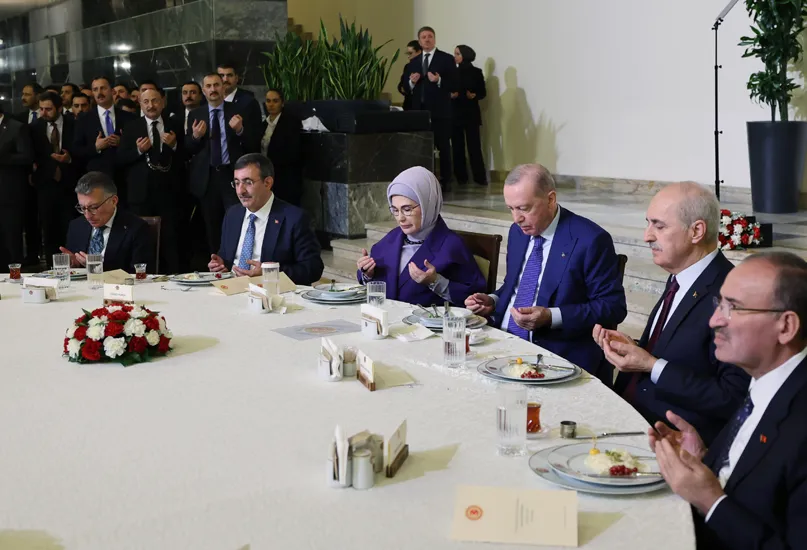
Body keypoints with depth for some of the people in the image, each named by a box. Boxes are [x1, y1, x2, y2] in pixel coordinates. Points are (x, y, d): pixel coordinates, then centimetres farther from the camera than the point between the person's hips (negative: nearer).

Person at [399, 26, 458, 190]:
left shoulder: (447, 59, -1)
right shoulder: (414, 62, 15)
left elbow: (455, 86, -6)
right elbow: (404, 83, 15)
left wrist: (439, 81, -22)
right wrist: (411, 81, -7)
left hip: (439, 111, -4)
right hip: (419, 110, 5)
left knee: (443, 146, 0)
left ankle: (445, 181, 5)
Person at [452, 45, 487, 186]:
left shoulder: (476, 72, 2)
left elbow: (483, 92, 2)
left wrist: (474, 95, -17)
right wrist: (450, 95, -12)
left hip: (471, 113, -3)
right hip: (455, 112, 3)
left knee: (474, 146, -7)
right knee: (457, 146, 2)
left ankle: (480, 177, -6)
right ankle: (461, 177, 8)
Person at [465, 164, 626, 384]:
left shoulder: (590, 240, -11)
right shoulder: (517, 232, 11)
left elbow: (613, 307, -11)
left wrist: (551, 317, -21)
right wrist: (493, 301, 2)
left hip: (558, 356, -7)